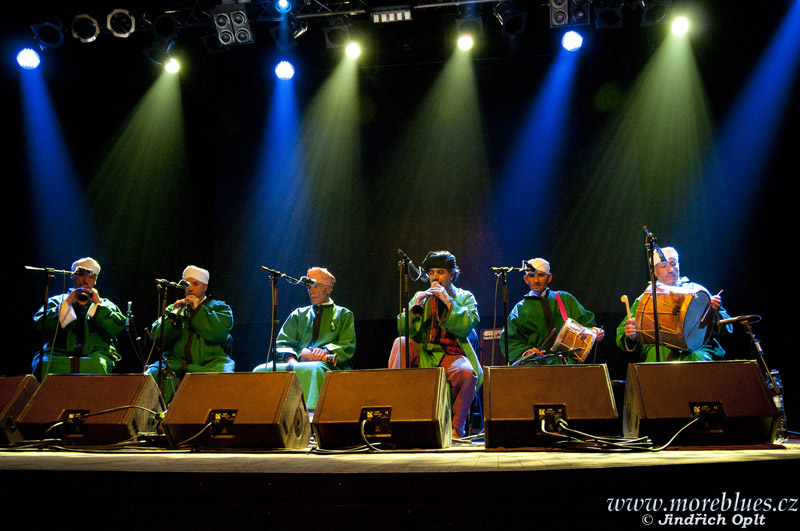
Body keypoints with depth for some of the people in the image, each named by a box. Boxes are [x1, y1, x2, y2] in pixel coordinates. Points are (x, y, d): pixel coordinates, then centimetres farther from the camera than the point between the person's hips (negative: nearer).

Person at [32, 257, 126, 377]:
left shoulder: (105, 305, 23)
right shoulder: (56, 301, 23)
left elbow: (118, 326, 4)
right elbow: (40, 324, 4)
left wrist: (98, 303, -1)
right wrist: (67, 303, -2)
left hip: (94, 355, -1)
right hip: (58, 354, 1)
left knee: (98, 365, -36)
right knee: (43, 365, -31)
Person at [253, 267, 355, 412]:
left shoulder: (343, 314, 20)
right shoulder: (299, 314, 29)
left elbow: (347, 347, 8)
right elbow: (283, 342, 18)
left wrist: (326, 351, -14)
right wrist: (290, 357, -7)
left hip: (327, 365, -3)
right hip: (297, 362, 4)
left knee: (313, 369, -42)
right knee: (261, 370, -27)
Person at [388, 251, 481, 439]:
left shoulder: (465, 297, 14)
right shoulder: (421, 297, 20)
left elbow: (468, 326, -6)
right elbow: (402, 329, 8)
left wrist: (448, 301, -10)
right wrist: (415, 306, -8)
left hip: (453, 355, -2)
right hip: (423, 354, 2)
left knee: (467, 373, -35)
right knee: (400, 343, -28)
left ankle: (456, 429, -19)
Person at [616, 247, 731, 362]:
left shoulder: (696, 291, 17)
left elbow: (727, 327, 12)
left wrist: (715, 314, -11)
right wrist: (631, 336, -15)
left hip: (697, 347, 1)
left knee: (697, 359, -33)